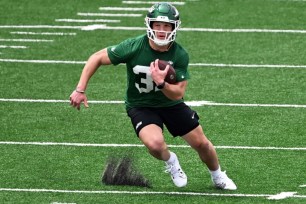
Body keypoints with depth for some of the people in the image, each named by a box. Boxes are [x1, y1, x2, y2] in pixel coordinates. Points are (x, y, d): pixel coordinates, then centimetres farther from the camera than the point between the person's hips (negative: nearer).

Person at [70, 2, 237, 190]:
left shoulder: (180, 55, -20)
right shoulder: (134, 47, -26)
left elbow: (178, 94, -20)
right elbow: (97, 58, -15)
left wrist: (161, 83, -41)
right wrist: (80, 90, -18)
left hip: (171, 103, 2)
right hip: (140, 106, -2)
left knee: (202, 144, 7)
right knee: (155, 144, -30)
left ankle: (218, 177, 40)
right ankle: (170, 161, 8)